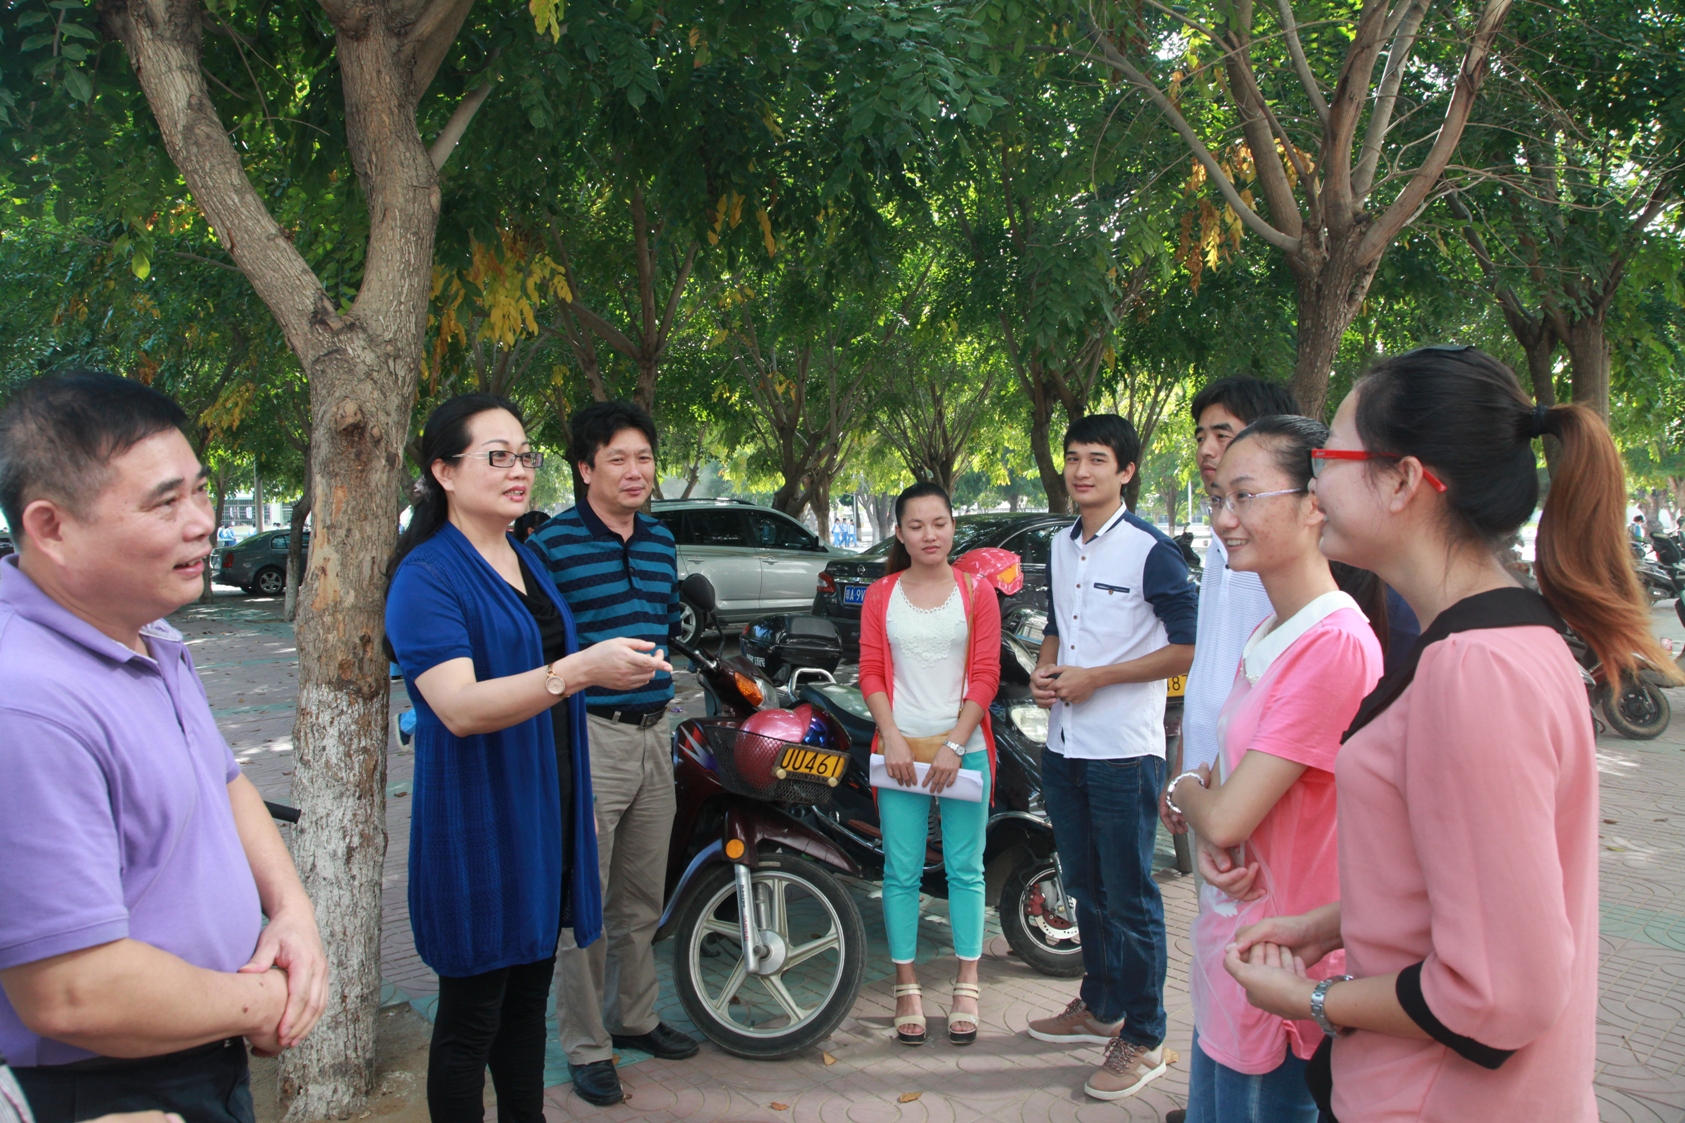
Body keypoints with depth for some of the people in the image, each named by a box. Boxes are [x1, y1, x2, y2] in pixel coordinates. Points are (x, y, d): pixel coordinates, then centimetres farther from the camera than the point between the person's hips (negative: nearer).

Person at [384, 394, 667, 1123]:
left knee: (529, 995, 17)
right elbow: (460, 708, -26)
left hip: (546, 814, 8)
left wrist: (581, 805, 21)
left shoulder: (529, 562, 12)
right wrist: (578, 670, -39)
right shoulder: (427, 575, -14)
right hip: (478, 823, -7)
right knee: (472, 1013, 3)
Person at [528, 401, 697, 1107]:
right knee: (581, 903, 1)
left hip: (653, 734, 7)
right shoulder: (554, 543, -10)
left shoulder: (662, 542, 12)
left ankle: (634, 1017, 35)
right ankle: (586, 1048, 15)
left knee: (642, 900, 18)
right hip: (587, 737, -7)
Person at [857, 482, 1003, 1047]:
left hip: (963, 749, 0)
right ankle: (906, 990, 12)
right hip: (901, 747, 1)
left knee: (965, 869, 4)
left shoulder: (977, 593, 5)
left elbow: (985, 676, 0)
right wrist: (892, 738, -9)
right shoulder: (881, 596, 9)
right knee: (902, 871, 2)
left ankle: (967, 988, 15)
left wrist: (953, 746, -9)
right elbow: (871, 673, 4)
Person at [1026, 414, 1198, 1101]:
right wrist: (1043, 670, 4)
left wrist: (1094, 678, -16)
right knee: (1085, 888, 18)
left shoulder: (1150, 550, -12)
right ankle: (1100, 1006, 34)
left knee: (1130, 900, 0)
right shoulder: (1060, 548, 12)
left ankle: (1143, 1039, 13)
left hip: (1123, 750, -7)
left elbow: (1188, 648, -15)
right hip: (1064, 746, 8)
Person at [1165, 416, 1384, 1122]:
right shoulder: (1269, 638, 6)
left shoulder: (1334, 645, -23)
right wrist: (1215, 847, -8)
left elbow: (1226, 818, -23)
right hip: (1228, 957, 8)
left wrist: (1185, 791, -2)